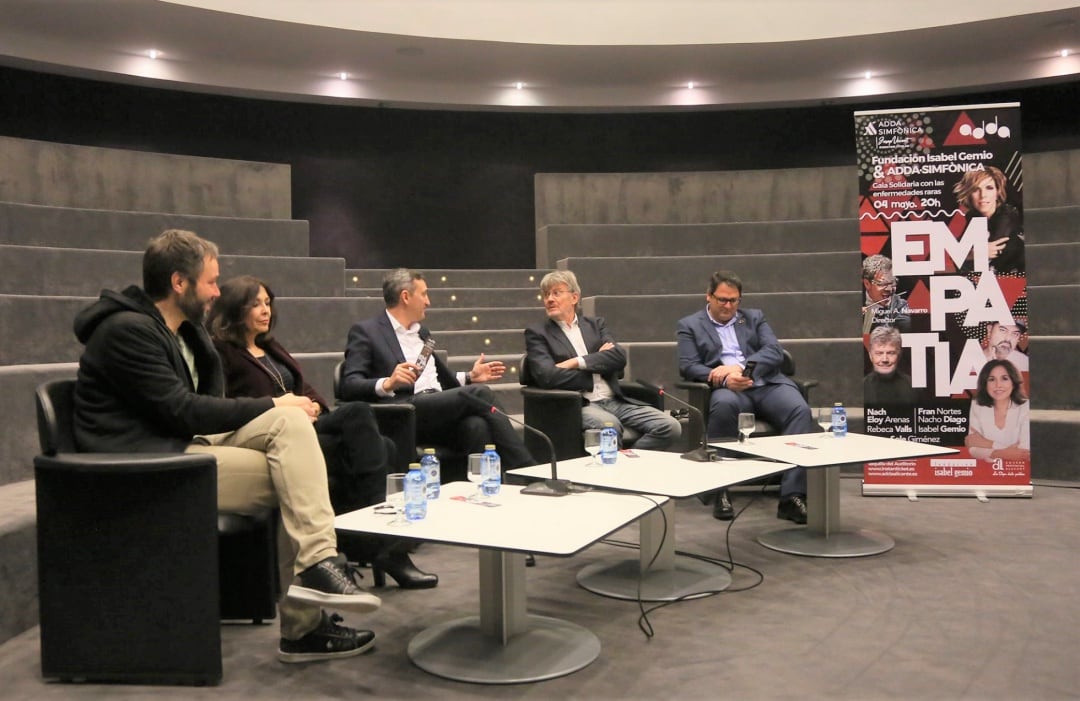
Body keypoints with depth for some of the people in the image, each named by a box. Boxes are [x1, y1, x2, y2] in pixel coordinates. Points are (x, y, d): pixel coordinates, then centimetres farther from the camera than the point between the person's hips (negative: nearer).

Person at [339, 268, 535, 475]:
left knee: (476, 425, -29)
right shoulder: (366, 331, 5)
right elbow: (348, 386, -6)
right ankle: (526, 469, -21)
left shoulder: (422, 331, 27)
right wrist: (387, 384, -23)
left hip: (442, 411, 6)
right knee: (478, 393, -25)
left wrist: (470, 377, 21)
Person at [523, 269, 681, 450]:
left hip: (614, 400, 5)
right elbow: (547, 376, -9)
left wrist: (577, 362, -9)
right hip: (577, 406, -4)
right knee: (610, 425, -37)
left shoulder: (595, 324, 18)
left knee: (670, 427, -16)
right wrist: (597, 364, -1)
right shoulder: (537, 333, 7)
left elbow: (619, 356, 2)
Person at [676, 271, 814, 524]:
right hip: (729, 389, -2)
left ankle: (792, 496, -31)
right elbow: (687, 366, 3)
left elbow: (775, 351, 8)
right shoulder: (690, 325, 17)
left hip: (766, 383, 3)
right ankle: (720, 490, -27)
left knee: (800, 410, -29)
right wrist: (724, 379, -16)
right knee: (724, 405, -39)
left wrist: (740, 367, -11)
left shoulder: (755, 318, 23)